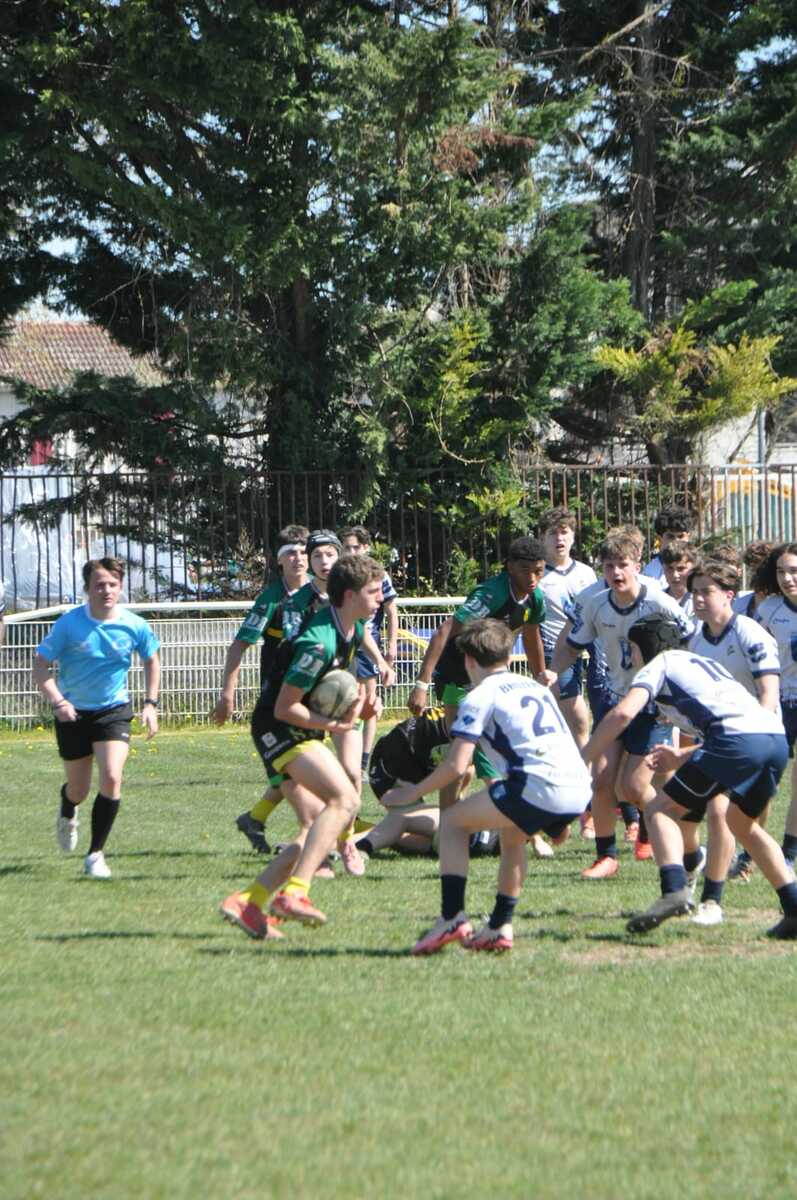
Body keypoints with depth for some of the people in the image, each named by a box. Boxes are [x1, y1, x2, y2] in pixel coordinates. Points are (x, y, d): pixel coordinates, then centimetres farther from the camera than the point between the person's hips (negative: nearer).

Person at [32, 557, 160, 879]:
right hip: (73, 713, 0)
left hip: (114, 710, 0)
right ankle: (67, 815, 50)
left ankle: (96, 854, -7)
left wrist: (150, 703, 2)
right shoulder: (69, 624, -15)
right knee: (79, 789, 10)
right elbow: (41, 665, -10)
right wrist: (56, 701, -25)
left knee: (111, 779, -19)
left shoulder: (134, 626, -9)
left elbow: (151, 661, 11)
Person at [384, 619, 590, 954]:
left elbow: (456, 766, -3)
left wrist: (412, 793, 12)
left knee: (453, 822, 9)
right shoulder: (535, 687, 28)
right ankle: (500, 928, 28)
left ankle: (452, 918, -3)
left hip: (539, 787, -7)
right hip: (580, 790, 8)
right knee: (512, 835, 34)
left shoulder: (480, 697, 5)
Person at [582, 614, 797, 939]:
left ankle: (674, 889, -21)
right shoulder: (704, 664, 37)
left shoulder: (659, 664, 15)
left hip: (736, 739, -7)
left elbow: (623, 713, -1)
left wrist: (581, 761, 2)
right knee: (742, 822, 30)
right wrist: (683, 757, 36)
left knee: (661, 810, 3)